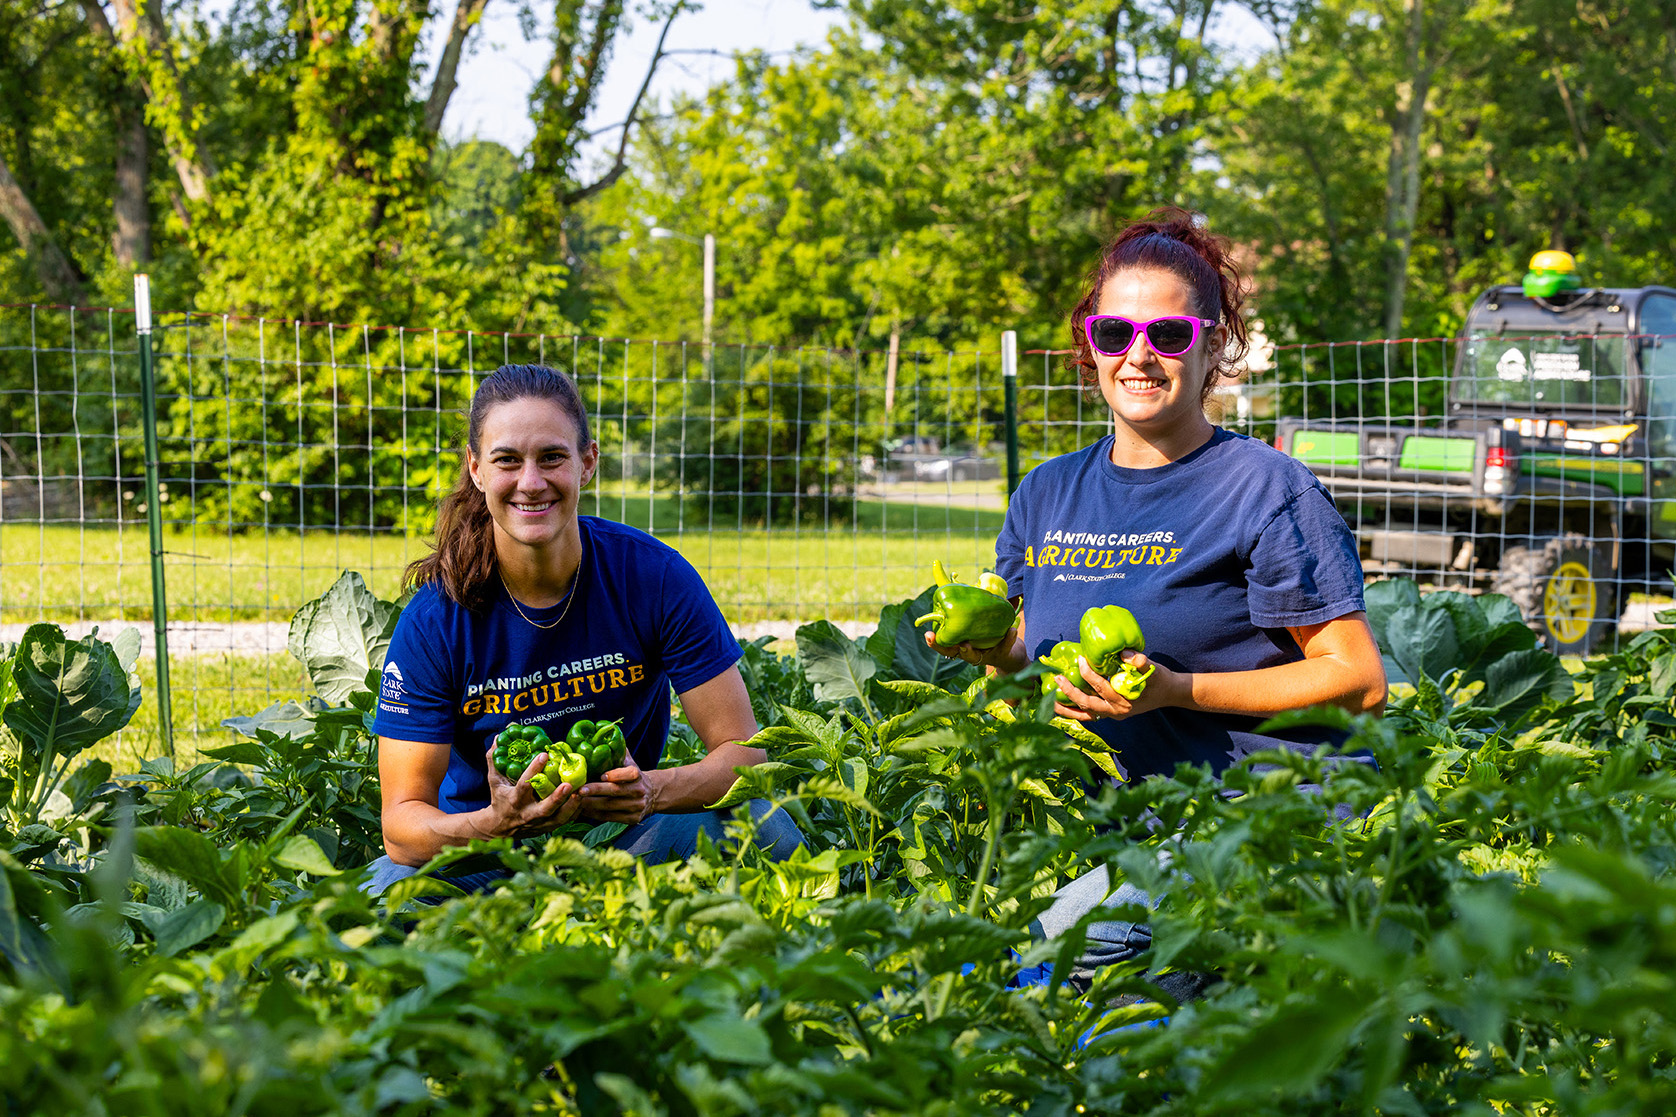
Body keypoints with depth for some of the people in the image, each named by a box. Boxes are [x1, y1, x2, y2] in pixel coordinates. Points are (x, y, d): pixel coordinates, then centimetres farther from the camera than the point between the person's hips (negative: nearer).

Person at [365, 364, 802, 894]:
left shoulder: (655, 577, -14)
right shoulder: (433, 620, -16)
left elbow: (743, 751, -13)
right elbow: (402, 821, -17)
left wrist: (651, 791, -35)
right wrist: (497, 822, -40)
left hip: (622, 831, 2)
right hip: (483, 851, -1)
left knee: (764, 826, -27)